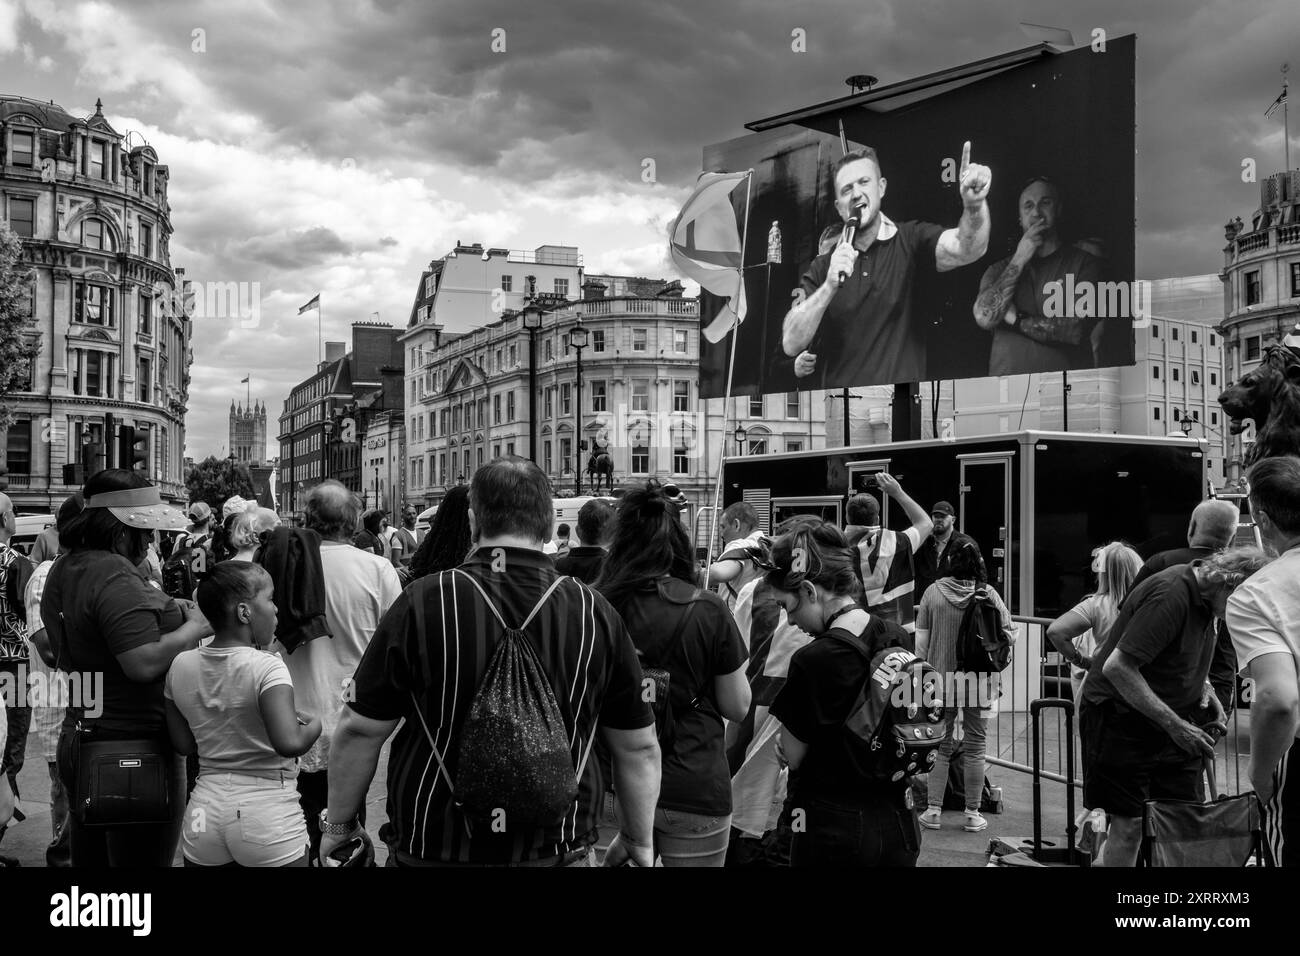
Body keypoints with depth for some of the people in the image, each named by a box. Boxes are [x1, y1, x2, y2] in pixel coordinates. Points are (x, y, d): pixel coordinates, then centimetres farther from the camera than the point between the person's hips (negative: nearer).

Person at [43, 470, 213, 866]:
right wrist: (193, 628, -12)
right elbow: (144, 664, -27)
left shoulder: (63, 570, 10)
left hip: (79, 740, 10)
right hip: (134, 750, -10)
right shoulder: (115, 577, -21)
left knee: (91, 856, 18)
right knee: (143, 859, 0)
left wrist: (167, 615, 12)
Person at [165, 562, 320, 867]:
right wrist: (313, 726, -8)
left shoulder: (181, 666, 1)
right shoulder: (266, 668, -17)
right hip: (268, 813, -5)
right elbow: (289, 743, -28)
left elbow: (183, 744, 7)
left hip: (204, 810, 5)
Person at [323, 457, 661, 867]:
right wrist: (638, 842, 13)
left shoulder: (424, 602, -13)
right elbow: (639, 748, -1)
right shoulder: (596, 614, -8)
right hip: (558, 852, 1)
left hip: (432, 851, -1)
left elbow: (360, 731, -7)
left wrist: (338, 825, 8)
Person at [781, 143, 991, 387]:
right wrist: (829, 287, -14)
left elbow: (965, 249, -16)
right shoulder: (822, 267, 7)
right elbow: (790, 344, -2)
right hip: (839, 390, 1)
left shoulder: (911, 241, 3)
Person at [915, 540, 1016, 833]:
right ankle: (973, 814, 13)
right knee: (974, 748, 8)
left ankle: (933, 810, 12)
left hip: (941, 677, 1)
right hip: (978, 679, -1)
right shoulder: (987, 594, -7)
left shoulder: (933, 592, -4)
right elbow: (1010, 635, -6)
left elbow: (921, 640, -2)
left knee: (940, 746, 11)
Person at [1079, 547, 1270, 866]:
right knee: (1128, 825, -6)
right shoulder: (1170, 594, -24)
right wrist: (1175, 726, -27)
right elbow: (1118, 667, -29)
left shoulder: (1203, 598, 4)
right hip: (1121, 717, -8)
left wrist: (1204, 688, 3)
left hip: (1174, 719, 9)